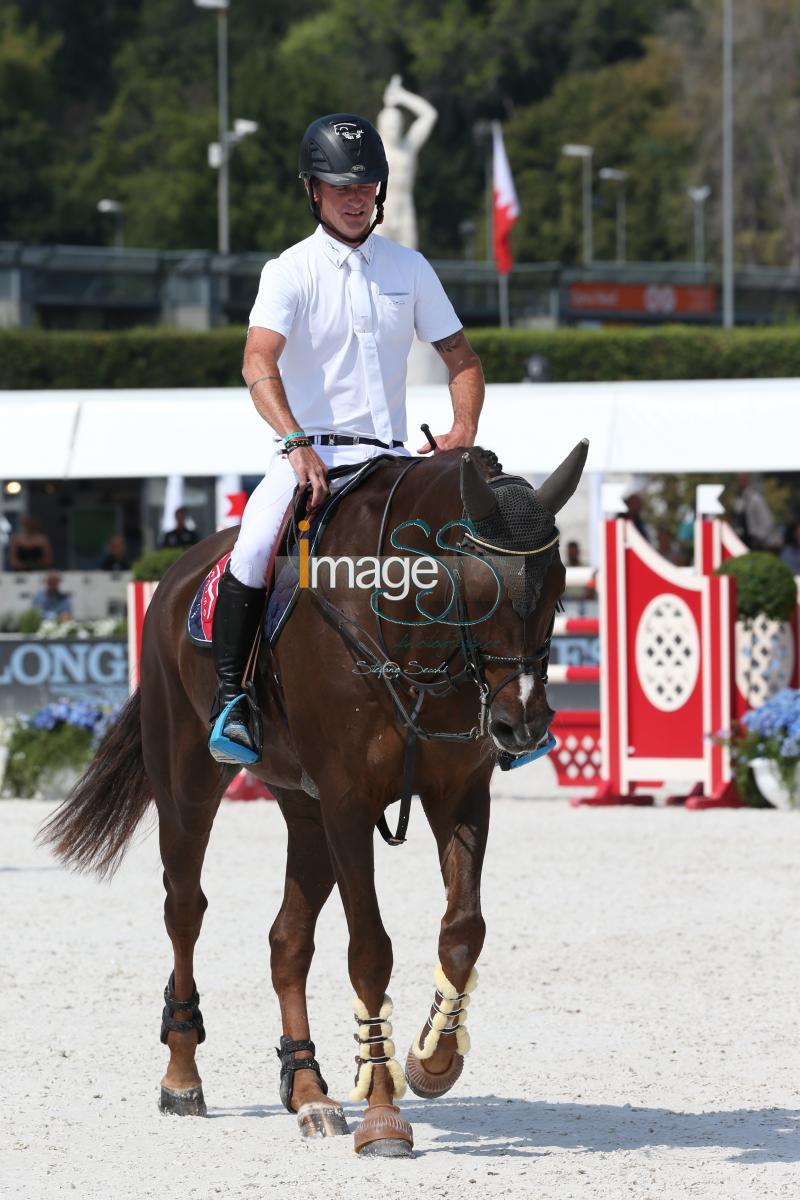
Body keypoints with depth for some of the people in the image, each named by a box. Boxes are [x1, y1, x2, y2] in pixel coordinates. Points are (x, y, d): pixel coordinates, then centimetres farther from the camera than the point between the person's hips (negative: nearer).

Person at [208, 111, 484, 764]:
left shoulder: (410, 268, 10)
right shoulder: (290, 271, -2)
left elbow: (462, 358, 15)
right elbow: (258, 362, -17)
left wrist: (463, 431, -5)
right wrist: (297, 443, -33)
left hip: (391, 458, 4)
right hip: (310, 456, -4)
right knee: (255, 550, -30)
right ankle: (231, 698, -16)